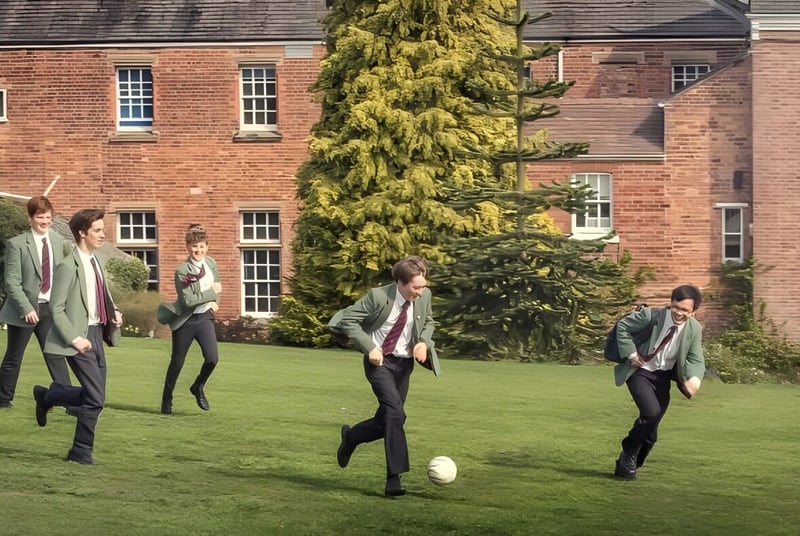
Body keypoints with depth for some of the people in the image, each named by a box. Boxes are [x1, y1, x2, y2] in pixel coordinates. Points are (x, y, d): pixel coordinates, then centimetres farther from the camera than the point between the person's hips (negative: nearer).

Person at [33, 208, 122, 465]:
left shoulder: (96, 261, 10)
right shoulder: (69, 266, -15)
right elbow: (56, 309, -15)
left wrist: (114, 313, 5)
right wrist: (74, 339, -20)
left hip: (97, 334, 8)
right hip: (80, 338, -8)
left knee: (94, 395, 13)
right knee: (96, 398, -8)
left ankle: (47, 396, 33)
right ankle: (81, 452, 11)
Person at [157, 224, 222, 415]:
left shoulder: (211, 264, 0)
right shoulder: (182, 271, -17)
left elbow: (217, 286, 18)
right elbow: (188, 300, -24)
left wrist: (214, 302, 0)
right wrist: (211, 293, -21)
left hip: (205, 317, 4)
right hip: (185, 320, -4)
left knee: (212, 358, -13)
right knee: (177, 362, 8)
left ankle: (198, 388, 16)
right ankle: (167, 400, 28)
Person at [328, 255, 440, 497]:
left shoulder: (424, 296, -5)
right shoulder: (379, 297, -19)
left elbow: (428, 323, 14)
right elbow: (349, 320, -12)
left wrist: (424, 342, -7)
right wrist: (369, 348, -21)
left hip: (404, 363, 6)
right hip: (379, 360, -6)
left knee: (387, 420, 9)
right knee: (395, 412, -23)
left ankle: (351, 436, 39)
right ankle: (394, 477, -20)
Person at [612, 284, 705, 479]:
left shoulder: (694, 329, -10)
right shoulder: (651, 316, -21)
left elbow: (696, 360, -3)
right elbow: (622, 326, -9)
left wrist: (694, 378, -25)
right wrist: (631, 353, -16)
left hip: (663, 376, 4)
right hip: (640, 371, -4)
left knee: (651, 428, 5)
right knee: (651, 412, -25)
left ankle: (628, 464, 27)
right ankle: (628, 454, -2)